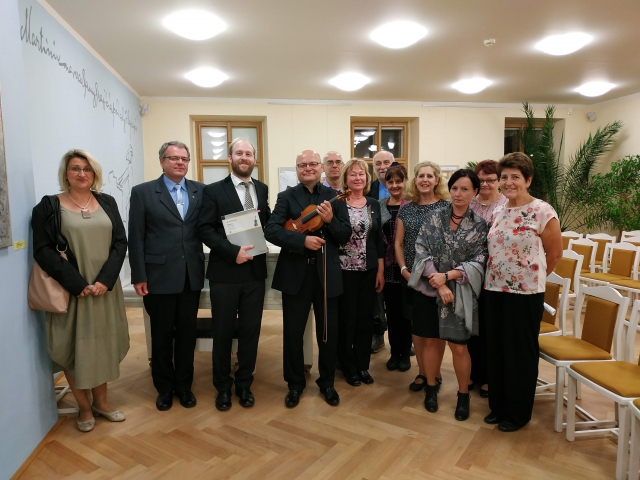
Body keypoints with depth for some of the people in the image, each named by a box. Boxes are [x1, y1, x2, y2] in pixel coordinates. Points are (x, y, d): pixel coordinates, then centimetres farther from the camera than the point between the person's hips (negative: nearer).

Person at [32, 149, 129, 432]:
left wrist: (105, 280, -12)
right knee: (74, 346, 5)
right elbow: (43, 251, -8)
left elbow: (120, 242, 1)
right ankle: (84, 407, 23)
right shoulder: (49, 206, -2)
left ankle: (100, 401, 28)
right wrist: (77, 284, -16)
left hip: (105, 289, 3)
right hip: (71, 291, -3)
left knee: (103, 344, 11)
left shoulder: (107, 203, 7)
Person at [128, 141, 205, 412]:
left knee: (187, 333, 13)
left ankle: (184, 385, 30)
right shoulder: (143, 192, -1)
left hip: (191, 275, 2)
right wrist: (138, 276, -6)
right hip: (159, 276, -2)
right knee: (162, 335, 12)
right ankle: (164, 387, 30)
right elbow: (136, 238, -3)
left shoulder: (200, 191, 6)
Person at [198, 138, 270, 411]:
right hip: (225, 272, -3)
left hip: (255, 271, 3)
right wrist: (233, 252, -19)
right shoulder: (214, 191, -3)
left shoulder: (262, 190, 10)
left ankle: (244, 384, 29)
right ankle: (223, 387, 28)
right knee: (223, 332, 9)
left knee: (250, 330, 11)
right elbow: (205, 230, -10)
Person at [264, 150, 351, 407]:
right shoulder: (286, 196, 1)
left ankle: (327, 382, 31)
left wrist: (331, 220, -19)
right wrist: (302, 240, -23)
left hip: (327, 272, 1)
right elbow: (271, 231, -12)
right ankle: (295, 383, 28)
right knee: (293, 331, 8)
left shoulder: (334, 197, 4)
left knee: (328, 330, 10)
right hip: (295, 273, -1)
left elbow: (346, 236, -1)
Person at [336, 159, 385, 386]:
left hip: (368, 270, 4)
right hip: (344, 269, -4)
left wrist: (381, 270, 5)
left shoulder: (374, 205, 7)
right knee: (346, 319, 6)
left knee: (366, 318, 11)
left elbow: (379, 240, 7)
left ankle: (363, 365, 26)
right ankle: (349, 366, 22)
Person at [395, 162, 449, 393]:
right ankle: (422, 373, 25)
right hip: (412, 277, 3)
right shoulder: (406, 209, 6)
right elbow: (398, 244, 8)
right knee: (417, 326, 11)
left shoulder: (446, 207, -3)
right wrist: (404, 270, -3)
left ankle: (435, 374, 24)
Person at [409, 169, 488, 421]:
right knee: (432, 341, 12)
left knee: (458, 346, 4)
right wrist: (438, 283, -15)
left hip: (460, 293, -1)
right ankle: (431, 388, 31)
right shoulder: (435, 217, 0)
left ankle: (463, 395, 25)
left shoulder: (479, 225, -2)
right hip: (429, 289, 1)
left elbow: (479, 262, -6)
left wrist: (447, 275, -17)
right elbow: (421, 249, -7)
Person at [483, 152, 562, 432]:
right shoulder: (498, 212, 7)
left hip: (525, 293, -6)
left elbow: (555, 254, -3)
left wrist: (532, 277, 7)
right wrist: (496, 278, 10)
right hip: (494, 290, 6)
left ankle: (518, 412, 27)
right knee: (495, 349, 14)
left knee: (520, 352, 8)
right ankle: (498, 406, 32)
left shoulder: (542, 212, -12)